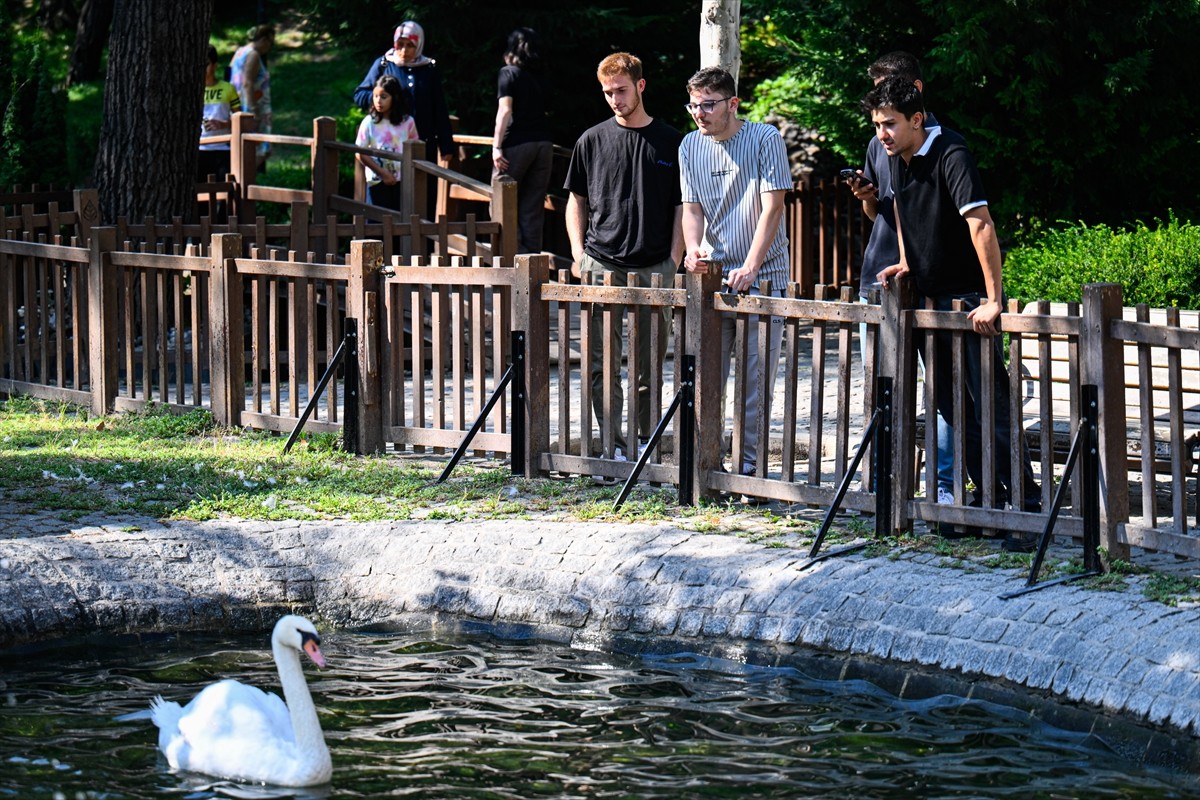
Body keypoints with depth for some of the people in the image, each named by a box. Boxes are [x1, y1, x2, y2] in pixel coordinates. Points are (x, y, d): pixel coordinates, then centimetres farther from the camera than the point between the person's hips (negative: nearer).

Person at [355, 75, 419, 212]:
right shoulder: (369, 122, -4)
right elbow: (360, 154, -4)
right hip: (377, 181, -1)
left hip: (402, 181, 1)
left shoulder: (407, 122, 1)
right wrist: (383, 173, -9)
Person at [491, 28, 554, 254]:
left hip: (517, 142, -6)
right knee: (533, 209, 9)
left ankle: (517, 253, -10)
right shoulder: (537, 77, 16)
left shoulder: (509, 73, 0)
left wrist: (497, 146, -13)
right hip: (544, 142, 6)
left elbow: (505, 110, -10)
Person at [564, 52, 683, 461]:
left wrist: (674, 261, 0)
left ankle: (646, 441, 12)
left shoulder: (670, 142, 6)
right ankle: (615, 444, 2)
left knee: (650, 362, 4)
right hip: (602, 266, 0)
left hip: (654, 268, 0)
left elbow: (682, 206, 8)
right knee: (602, 361, -2)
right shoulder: (592, 141, 8)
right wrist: (578, 252, 3)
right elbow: (576, 200, 15)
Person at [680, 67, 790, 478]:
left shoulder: (765, 139, -5)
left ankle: (751, 466, 2)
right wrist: (693, 247, -13)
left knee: (755, 378, -3)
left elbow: (772, 208, -10)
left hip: (761, 278, -4)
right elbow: (692, 208, 9)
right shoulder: (691, 146, 8)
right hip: (711, 276, 4)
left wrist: (750, 268, -19)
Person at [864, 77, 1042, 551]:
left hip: (969, 300, -8)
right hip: (929, 299, 8)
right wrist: (906, 264, 12)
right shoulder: (896, 159, 6)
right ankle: (990, 498, 19)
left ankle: (1027, 506, -7)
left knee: (990, 404, -10)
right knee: (952, 406, 10)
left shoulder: (950, 156, -20)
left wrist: (993, 300, -32)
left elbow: (981, 225, -28)